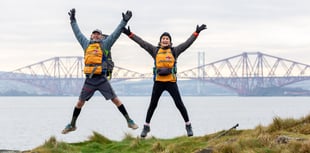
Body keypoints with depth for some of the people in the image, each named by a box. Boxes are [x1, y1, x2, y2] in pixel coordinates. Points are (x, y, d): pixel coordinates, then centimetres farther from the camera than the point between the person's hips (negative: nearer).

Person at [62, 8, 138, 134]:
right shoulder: (86, 44, 15)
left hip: (102, 79, -3)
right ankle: (72, 125, 20)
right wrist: (73, 20, 35)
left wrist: (124, 21, -6)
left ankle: (129, 121, 0)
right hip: (89, 80, 3)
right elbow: (77, 33, 27)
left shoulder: (105, 44, 6)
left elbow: (116, 33, 1)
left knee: (115, 100, -5)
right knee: (80, 102, 8)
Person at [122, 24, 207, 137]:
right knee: (152, 105, 7)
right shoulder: (155, 50, 8)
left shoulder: (174, 51, 6)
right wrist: (130, 34, 3)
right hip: (158, 82, 1)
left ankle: (188, 126, 10)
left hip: (171, 82, -1)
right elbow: (142, 43, 6)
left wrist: (197, 32, -1)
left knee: (179, 104, -2)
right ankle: (146, 127, 19)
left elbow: (187, 43, 4)